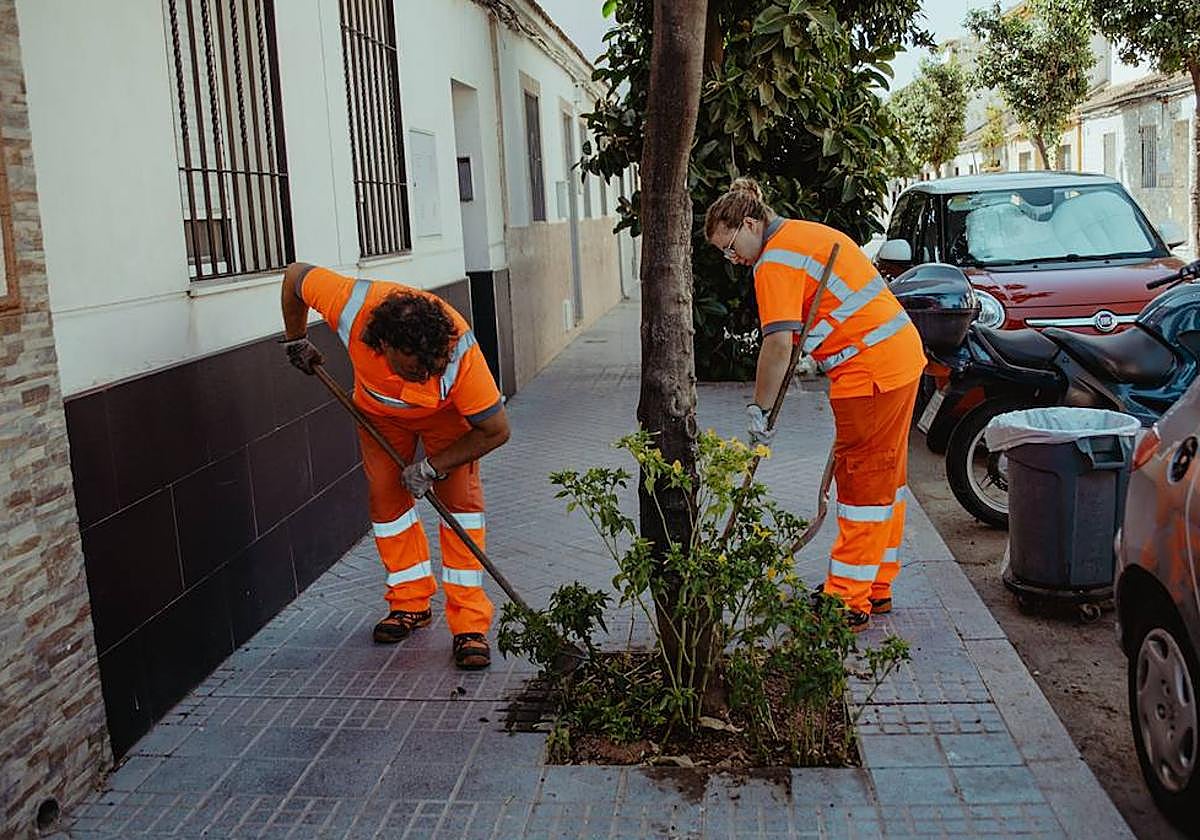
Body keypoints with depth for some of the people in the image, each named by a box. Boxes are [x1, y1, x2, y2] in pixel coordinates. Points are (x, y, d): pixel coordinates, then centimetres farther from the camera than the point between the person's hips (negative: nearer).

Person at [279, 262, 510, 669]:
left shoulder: (460, 353, -44)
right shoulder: (352, 306, -40)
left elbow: (496, 430, -32)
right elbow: (296, 273, -18)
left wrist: (432, 467, -28)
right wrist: (296, 341, -4)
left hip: (447, 413, -2)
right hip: (379, 407, 3)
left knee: (461, 498, -13)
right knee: (386, 498, -2)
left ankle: (470, 623, -11)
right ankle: (411, 603, 13)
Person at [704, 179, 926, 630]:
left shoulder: (775, 263, -14)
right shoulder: (809, 233, 17)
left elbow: (778, 344, -21)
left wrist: (759, 409, -14)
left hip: (870, 371, -10)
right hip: (903, 355, 10)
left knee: (861, 484, -5)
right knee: (885, 479, 16)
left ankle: (849, 603, 3)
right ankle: (876, 588, 27)